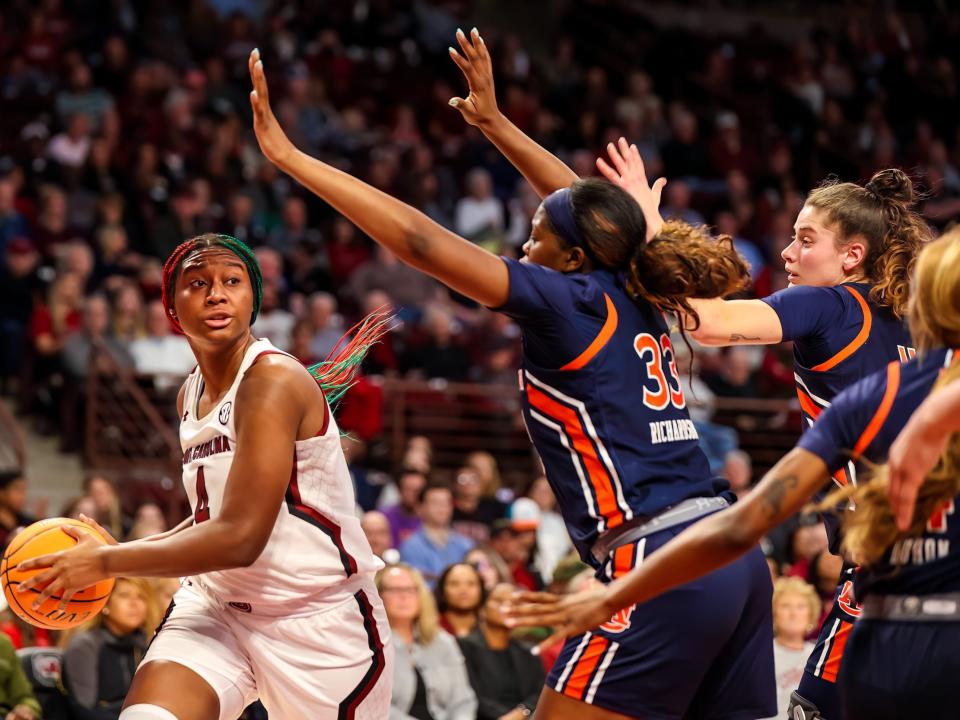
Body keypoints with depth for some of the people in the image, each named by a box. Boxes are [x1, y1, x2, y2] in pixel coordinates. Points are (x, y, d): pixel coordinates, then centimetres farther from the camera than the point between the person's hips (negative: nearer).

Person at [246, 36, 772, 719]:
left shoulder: (571, 301, -6)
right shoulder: (636, 299, 15)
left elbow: (422, 242, -11)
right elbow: (584, 210, 35)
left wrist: (291, 157, -8)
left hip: (663, 570, -9)